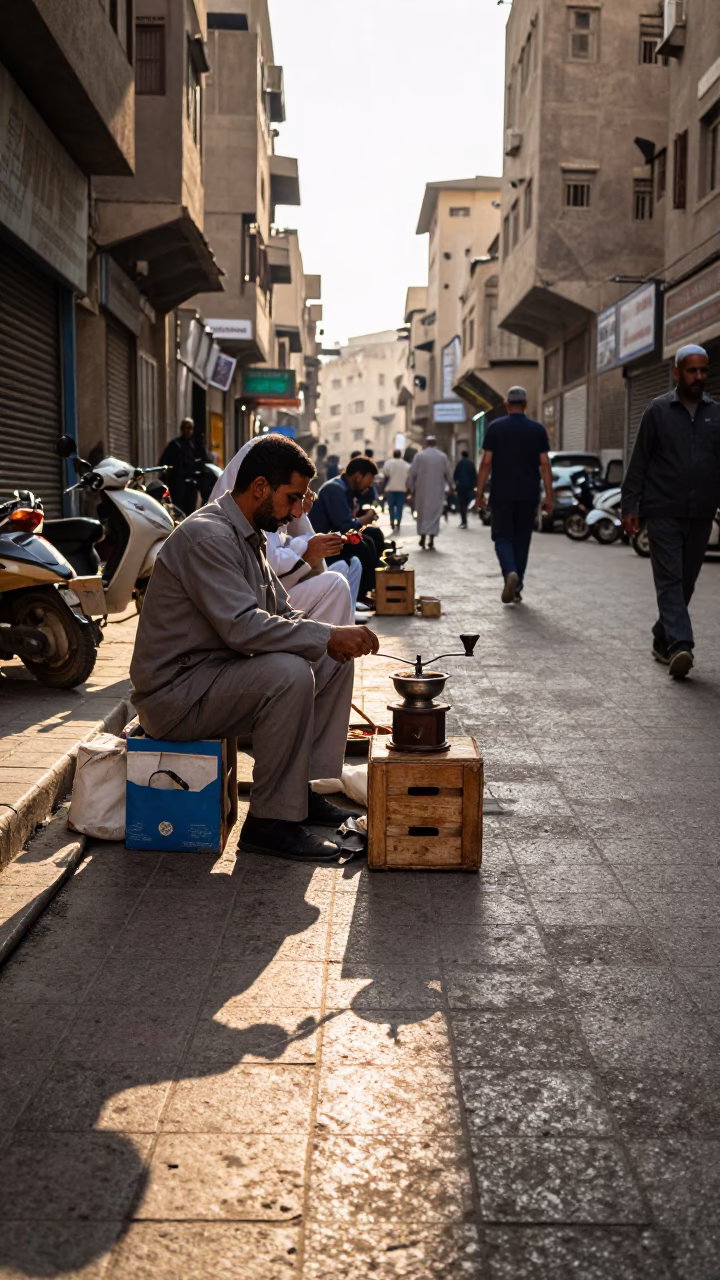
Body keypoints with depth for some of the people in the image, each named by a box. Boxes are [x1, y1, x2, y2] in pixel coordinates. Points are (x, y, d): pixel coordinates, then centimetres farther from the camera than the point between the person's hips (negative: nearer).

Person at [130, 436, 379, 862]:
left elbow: (281, 612, 15)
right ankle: (272, 822, -20)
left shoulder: (247, 536, 12)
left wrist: (332, 640, -4)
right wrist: (327, 636, -27)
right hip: (173, 694, -10)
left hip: (217, 673, 10)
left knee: (335, 662, 7)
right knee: (289, 674, -32)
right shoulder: (207, 536, -20)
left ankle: (306, 790, 8)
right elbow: (242, 627, -31)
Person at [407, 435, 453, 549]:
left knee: (423, 514, 11)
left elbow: (412, 474, -4)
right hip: (437, 492, 1)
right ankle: (431, 541, -3)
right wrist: (451, 486, 21)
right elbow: (448, 474, 5)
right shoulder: (443, 456, 1)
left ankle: (423, 538, 7)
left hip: (422, 491, -1)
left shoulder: (419, 455, -4)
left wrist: (411, 488, 7)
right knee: (435, 514, 4)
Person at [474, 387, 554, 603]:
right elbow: (545, 464, -1)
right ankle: (517, 588, 13)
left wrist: (480, 493, 1)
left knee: (503, 537, 5)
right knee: (522, 540, 10)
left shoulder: (495, 427, -1)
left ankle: (510, 572, -22)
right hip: (528, 495, 2)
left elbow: (486, 462, -4)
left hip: (501, 494, -1)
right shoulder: (538, 429, 3)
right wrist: (548, 496, 2)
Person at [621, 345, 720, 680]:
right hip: (663, 512, -4)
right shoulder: (658, 411, 2)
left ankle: (662, 640, 23)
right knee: (670, 579, -9)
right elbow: (639, 462, 1)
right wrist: (630, 506, -4)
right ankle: (680, 646, -17)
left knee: (685, 582, 9)